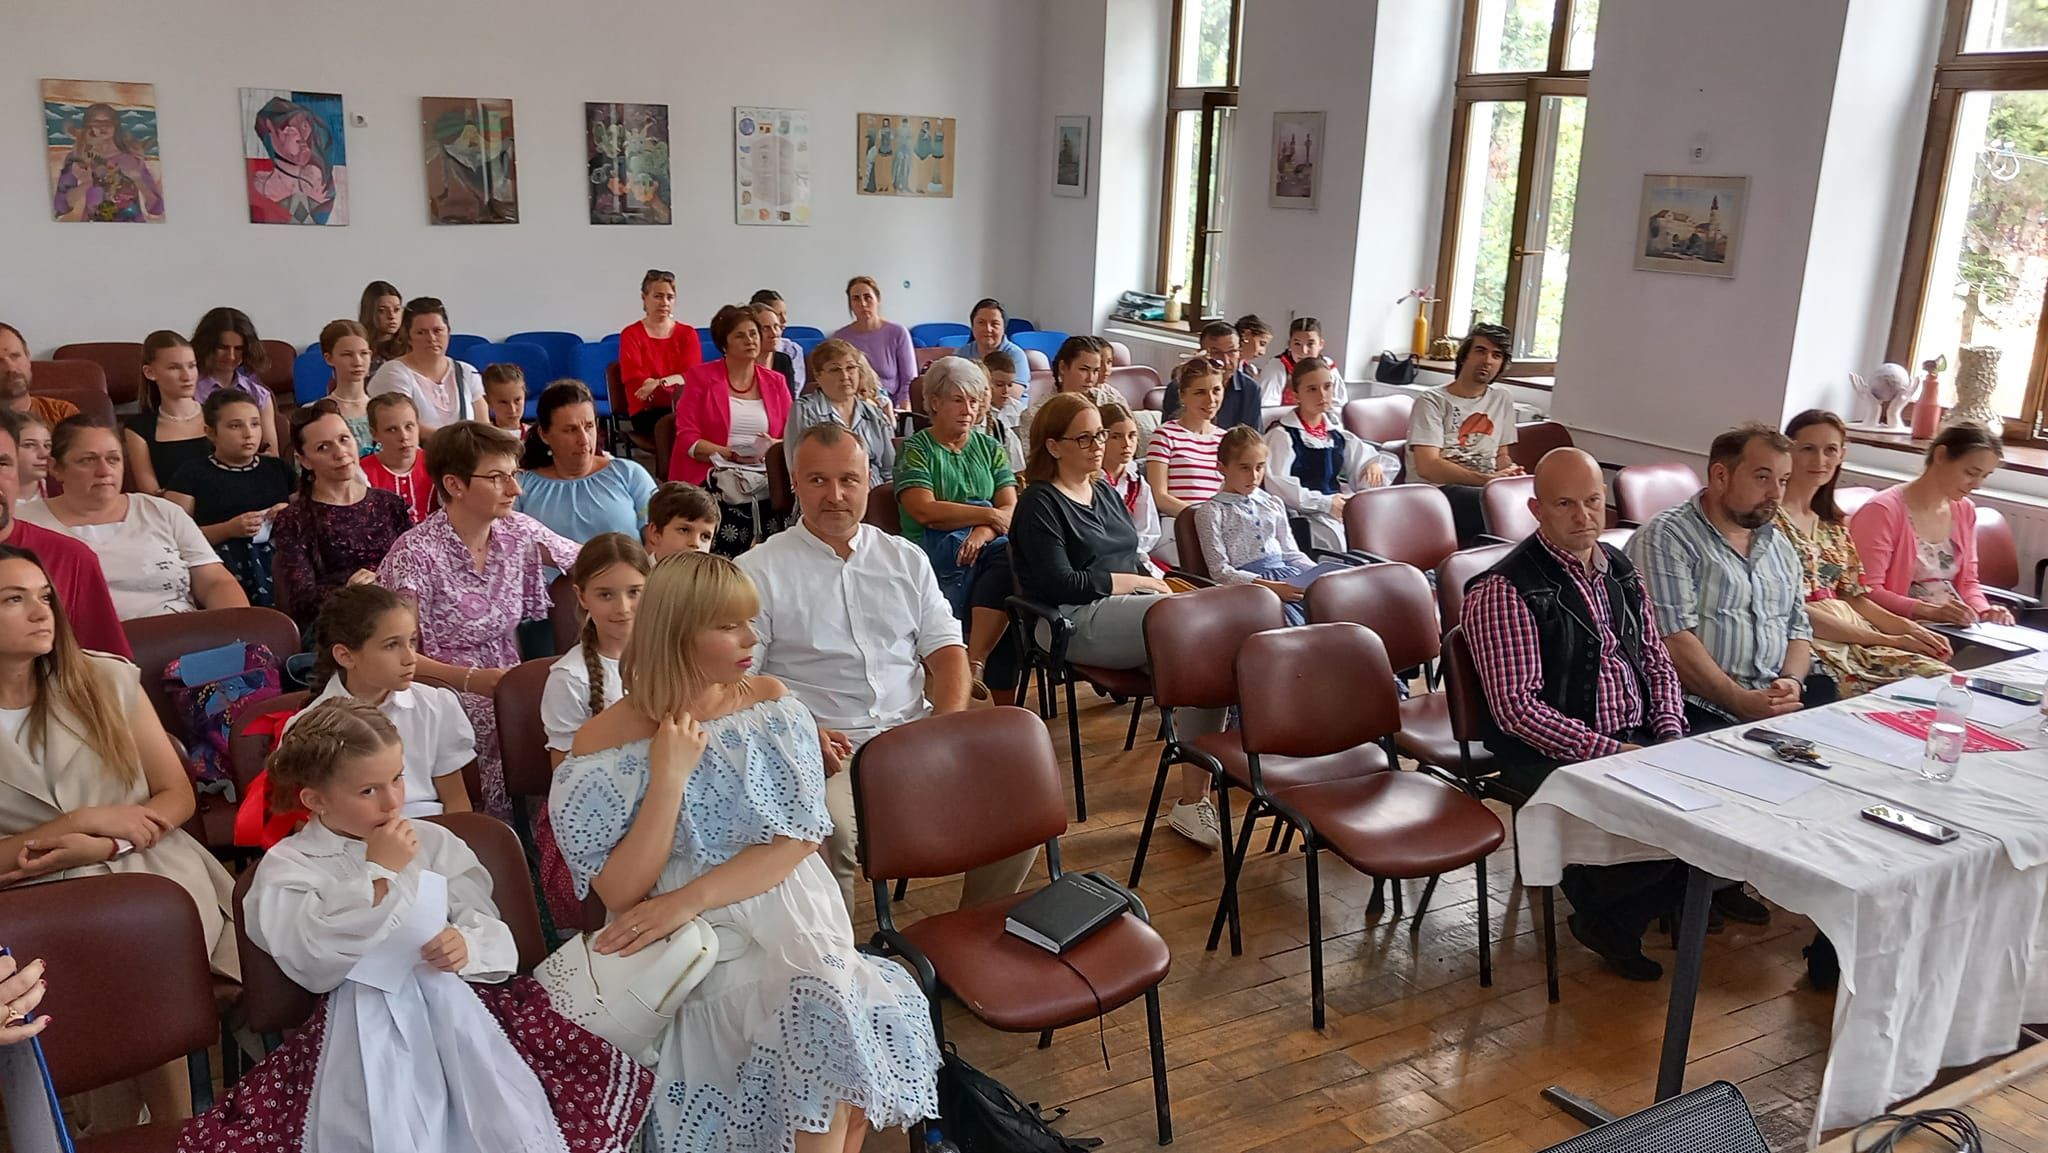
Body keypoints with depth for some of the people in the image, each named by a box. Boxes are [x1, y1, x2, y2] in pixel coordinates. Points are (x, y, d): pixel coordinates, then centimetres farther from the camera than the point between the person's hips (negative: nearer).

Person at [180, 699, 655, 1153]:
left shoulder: (432, 841, 13)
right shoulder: (288, 866, 5)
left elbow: (490, 931, 10)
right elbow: (313, 965, -13)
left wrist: (468, 945, -15)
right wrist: (379, 874, -14)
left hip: (453, 1003, 3)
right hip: (366, 1020, -2)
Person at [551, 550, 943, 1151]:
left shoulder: (769, 700, 2)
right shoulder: (605, 741, -6)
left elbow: (798, 839, -4)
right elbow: (620, 893, -9)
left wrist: (690, 899, -16)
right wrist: (668, 778, -19)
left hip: (787, 914, 3)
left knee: (832, 1010, -26)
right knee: (827, 1013, -25)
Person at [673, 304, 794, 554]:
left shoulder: (776, 382, 19)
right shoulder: (700, 377, 9)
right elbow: (687, 439, 0)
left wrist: (773, 446, -9)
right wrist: (730, 455, -14)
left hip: (766, 484, 3)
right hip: (716, 483, -3)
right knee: (724, 564, -27)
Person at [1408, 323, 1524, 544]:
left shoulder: (1502, 399, 22)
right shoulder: (1433, 401, 0)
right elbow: (1427, 467, -12)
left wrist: (1512, 472, 2)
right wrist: (1488, 479, -18)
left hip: (1484, 490, 6)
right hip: (1434, 492, -6)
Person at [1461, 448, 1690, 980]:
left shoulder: (1620, 570, 13)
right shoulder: (1502, 591, -12)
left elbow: (1658, 661, 19)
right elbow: (1517, 707, -17)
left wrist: (1670, 732, 1)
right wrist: (1608, 750, -19)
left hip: (1637, 740, 8)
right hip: (1550, 754, -7)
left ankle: (1615, 920, 6)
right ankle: (1597, 912, 5)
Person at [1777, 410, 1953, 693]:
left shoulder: (1833, 522, 17)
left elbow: (1853, 597, 18)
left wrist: (1904, 626, -2)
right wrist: (1883, 639, -14)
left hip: (1854, 638, 8)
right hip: (1808, 639, -7)